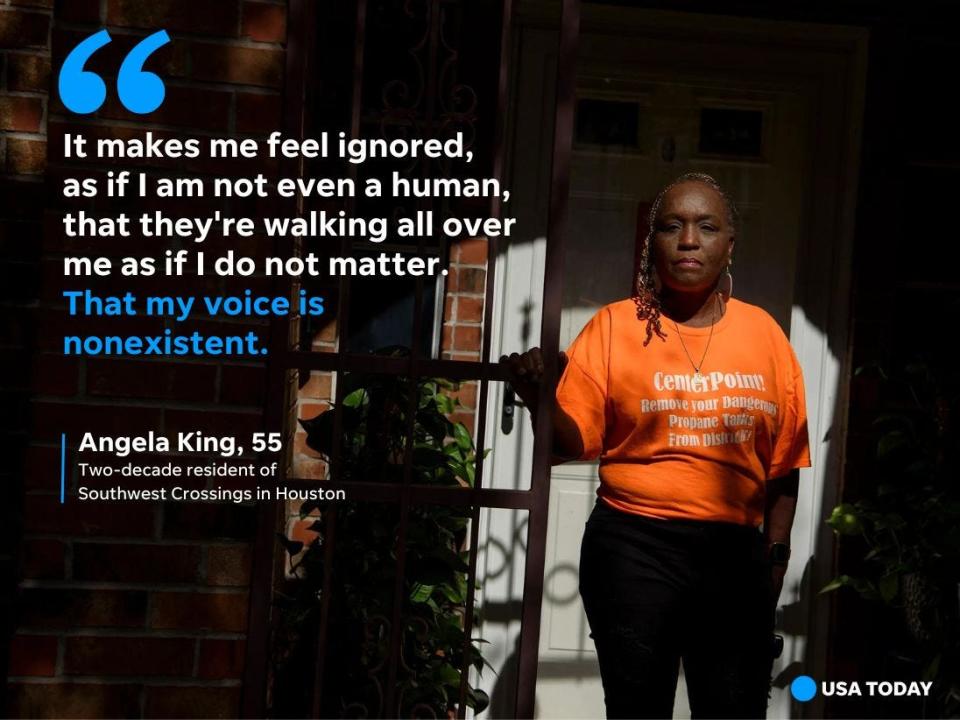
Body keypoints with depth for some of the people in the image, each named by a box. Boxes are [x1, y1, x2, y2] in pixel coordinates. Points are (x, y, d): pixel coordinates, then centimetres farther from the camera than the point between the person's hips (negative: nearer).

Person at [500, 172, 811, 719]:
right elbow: (572, 444, -5)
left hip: (736, 551, 2)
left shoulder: (764, 332, 6)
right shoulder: (614, 326, -1)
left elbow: (782, 460, 9)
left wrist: (776, 551, 5)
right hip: (634, 548, -2)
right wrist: (539, 400, -23)